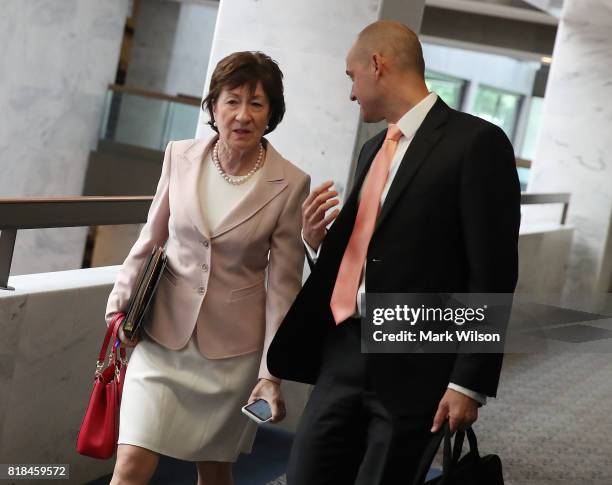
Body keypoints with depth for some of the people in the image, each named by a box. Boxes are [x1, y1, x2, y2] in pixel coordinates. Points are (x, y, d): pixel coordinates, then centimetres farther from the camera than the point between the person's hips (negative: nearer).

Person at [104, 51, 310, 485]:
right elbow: (152, 239, 9)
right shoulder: (180, 156, -2)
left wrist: (271, 373, -8)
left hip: (233, 347, -1)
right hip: (164, 334, 1)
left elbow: (282, 285, -6)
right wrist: (123, 300, 0)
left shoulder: (290, 184, -9)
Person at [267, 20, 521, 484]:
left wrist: (469, 383, -14)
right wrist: (317, 240, 2)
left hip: (412, 368, -6)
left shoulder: (475, 142, -8)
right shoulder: (374, 148, 17)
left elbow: (493, 272, -11)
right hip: (344, 354, 7)